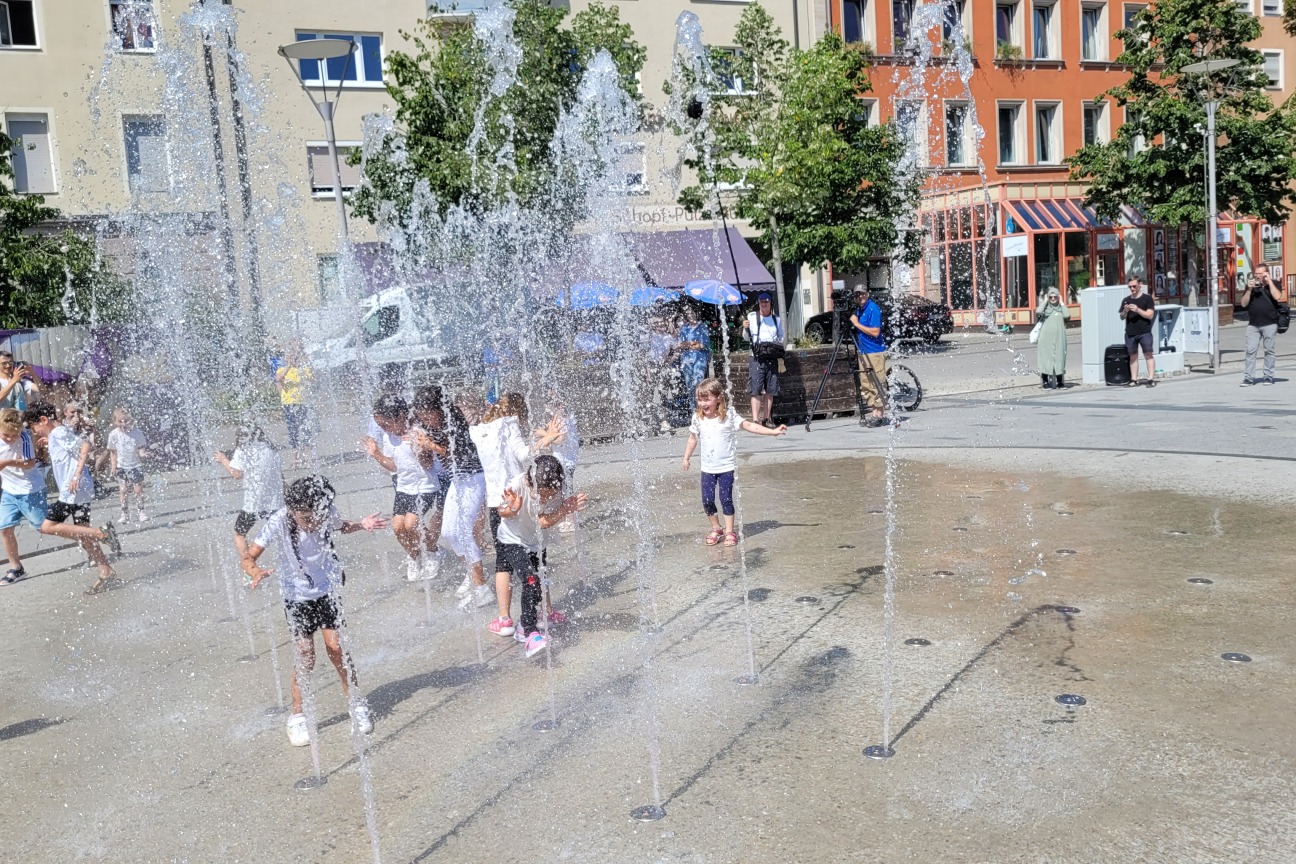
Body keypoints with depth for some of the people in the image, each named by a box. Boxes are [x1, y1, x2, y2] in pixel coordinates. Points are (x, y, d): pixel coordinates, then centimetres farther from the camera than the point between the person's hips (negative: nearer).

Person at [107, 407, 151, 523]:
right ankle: (124, 513, 9)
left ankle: (140, 512, 12)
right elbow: (113, 452, 2)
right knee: (123, 490, -1)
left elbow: (141, 448, -1)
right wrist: (114, 466, -1)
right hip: (121, 467, 0)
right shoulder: (113, 435, -5)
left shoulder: (136, 433, -7)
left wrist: (143, 453, -24)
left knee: (139, 489, 0)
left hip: (135, 465, 0)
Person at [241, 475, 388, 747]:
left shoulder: (328, 513, -17)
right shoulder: (278, 523, -25)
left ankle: (356, 704, 16)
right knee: (305, 656, -4)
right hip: (296, 596, -1)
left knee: (336, 647, -4)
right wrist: (256, 571, -45)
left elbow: (341, 526, 8)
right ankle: (298, 716, 17)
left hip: (328, 590, 1)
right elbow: (249, 557, -23)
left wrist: (360, 525, -13)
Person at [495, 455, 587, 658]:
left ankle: (524, 625, 31)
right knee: (531, 580, -24)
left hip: (536, 543, 5)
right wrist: (511, 509, -61)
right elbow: (503, 512, -38)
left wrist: (565, 509, -44)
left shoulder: (555, 492, -21)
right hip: (512, 541, -5)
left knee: (541, 588, 6)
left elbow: (544, 521, -28)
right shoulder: (518, 484, -30)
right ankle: (531, 634, -25)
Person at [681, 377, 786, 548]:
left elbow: (749, 426, -8)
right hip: (707, 468, 3)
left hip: (726, 466, -3)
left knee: (726, 499, -2)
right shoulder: (698, 418, -1)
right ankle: (716, 528, 22)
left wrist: (773, 431, -13)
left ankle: (729, 532, 11)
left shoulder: (729, 415, -9)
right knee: (707, 500, 1)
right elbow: (693, 439, 12)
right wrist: (686, 458, 15)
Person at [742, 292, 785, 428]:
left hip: (772, 358, 4)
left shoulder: (777, 320, 15)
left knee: (770, 390, 6)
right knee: (756, 390, -11)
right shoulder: (751, 317, 3)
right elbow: (746, 337, 2)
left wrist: (784, 337, 1)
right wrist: (745, 328, -19)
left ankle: (767, 419, 14)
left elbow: (782, 338, 24)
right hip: (757, 358, -4)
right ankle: (755, 419, -16)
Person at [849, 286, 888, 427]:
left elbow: (875, 332, -21)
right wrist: (853, 322, 6)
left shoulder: (873, 308, -14)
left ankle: (878, 415, -3)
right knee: (865, 385, 10)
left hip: (875, 352, -9)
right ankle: (873, 413, 17)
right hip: (862, 352, 9)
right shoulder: (858, 309, 12)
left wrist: (857, 324, -18)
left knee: (876, 385, -7)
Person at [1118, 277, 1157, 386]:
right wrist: (1125, 311, -7)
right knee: (1133, 356, 6)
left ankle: (1151, 379, -7)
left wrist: (1137, 310, -19)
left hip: (1144, 332, -4)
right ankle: (1134, 380, 8)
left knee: (1148, 354, -6)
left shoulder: (1147, 299, 2)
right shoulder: (1126, 300, 13)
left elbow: (1150, 315, -6)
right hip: (1130, 333, 4)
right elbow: (1122, 317, 14)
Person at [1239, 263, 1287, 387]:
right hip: (1253, 324, 2)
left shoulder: (1274, 284, 5)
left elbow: (1278, 297, -15)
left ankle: (1269, 376, 11)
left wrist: (1269, 281, -11)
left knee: (1269, 350, 4)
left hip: (1270, 324, -2)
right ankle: (1248, 377, -5)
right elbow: (1243, 304, 6)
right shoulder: (1251, 285, 12)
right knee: (1250, 350, -4)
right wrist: (1249, 289, -7)